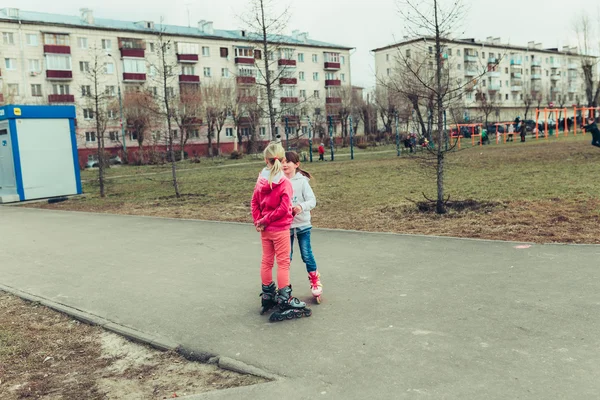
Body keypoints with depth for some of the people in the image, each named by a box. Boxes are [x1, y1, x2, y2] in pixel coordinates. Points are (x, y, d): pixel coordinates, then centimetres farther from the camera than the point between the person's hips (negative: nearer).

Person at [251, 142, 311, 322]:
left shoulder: (261, 180, 2)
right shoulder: (284, 182, -15)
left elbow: (254, 202, 3)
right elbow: (284, 208, -20)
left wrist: (259, 221, 0)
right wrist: (264, 221, -13)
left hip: (265, 229, 6)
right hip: (280, 228, -6)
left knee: (266, 261, 15)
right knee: (283, 263, 1)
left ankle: (267, 296, 26)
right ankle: (284, 301, 3)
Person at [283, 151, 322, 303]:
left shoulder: (302, 181, -8)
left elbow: (312, 200, -14)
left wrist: (302, 206, -33)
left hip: (302, 224, -2)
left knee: (307, 255, 4)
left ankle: (315, 281, 25)